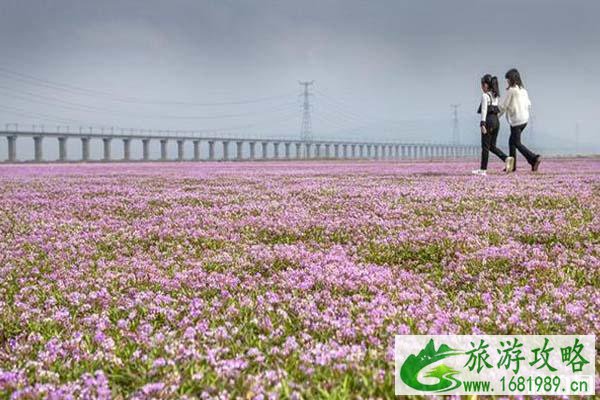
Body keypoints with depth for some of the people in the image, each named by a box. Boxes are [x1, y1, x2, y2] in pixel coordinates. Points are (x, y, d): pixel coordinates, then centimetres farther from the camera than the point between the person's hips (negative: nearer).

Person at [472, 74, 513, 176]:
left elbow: (484, 110, -16)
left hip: (489, 120, -8)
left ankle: (483, 169, 4)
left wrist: (482, 124, -20)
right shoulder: (496, 96, 15)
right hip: (496, 121, 8)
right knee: (492, 146, 14)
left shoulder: (485, 96, -9)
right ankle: (506, 159, -4)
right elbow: (498, 109, 16)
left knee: (485, 146, -1)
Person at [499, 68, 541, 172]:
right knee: (512, 141, 15)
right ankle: (512, 166, 16)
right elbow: (528, 104, 15)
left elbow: (503, 106, -8)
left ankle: (534, 158, -17)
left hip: (516, 120, -9)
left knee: (517, 143, -5)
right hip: (525, 118, 9)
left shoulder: (511, 90, -12)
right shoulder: (523, 90, 11)